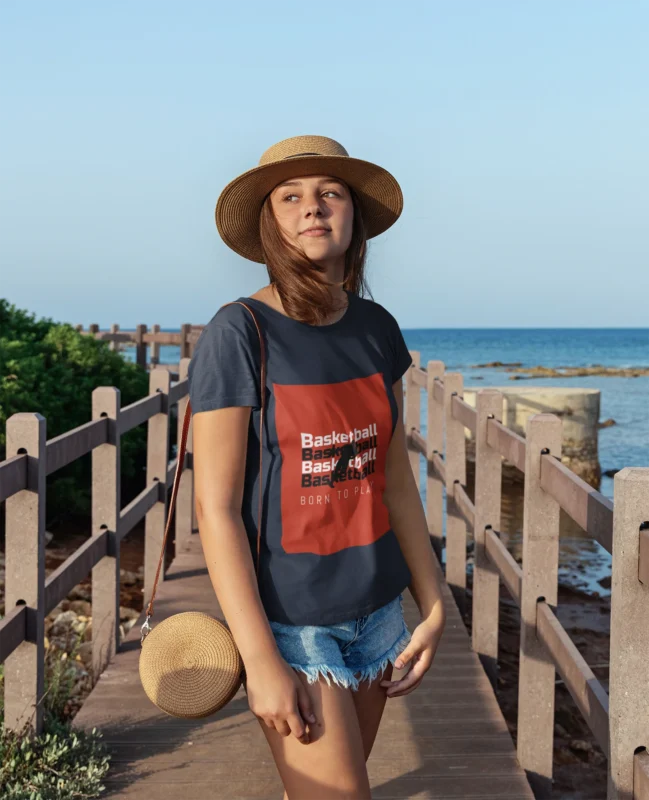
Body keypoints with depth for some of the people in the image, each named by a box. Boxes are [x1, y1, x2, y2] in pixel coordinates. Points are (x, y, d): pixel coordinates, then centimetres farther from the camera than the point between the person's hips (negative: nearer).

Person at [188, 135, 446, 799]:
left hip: (375, 607, 6)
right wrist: (260, 661, -17)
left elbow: (395, 478, 8)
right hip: (285, 616, -5)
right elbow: (215, 507, -15)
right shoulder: (237, 334, -15)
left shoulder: (376, 329, 2)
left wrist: (432, 605, 7)